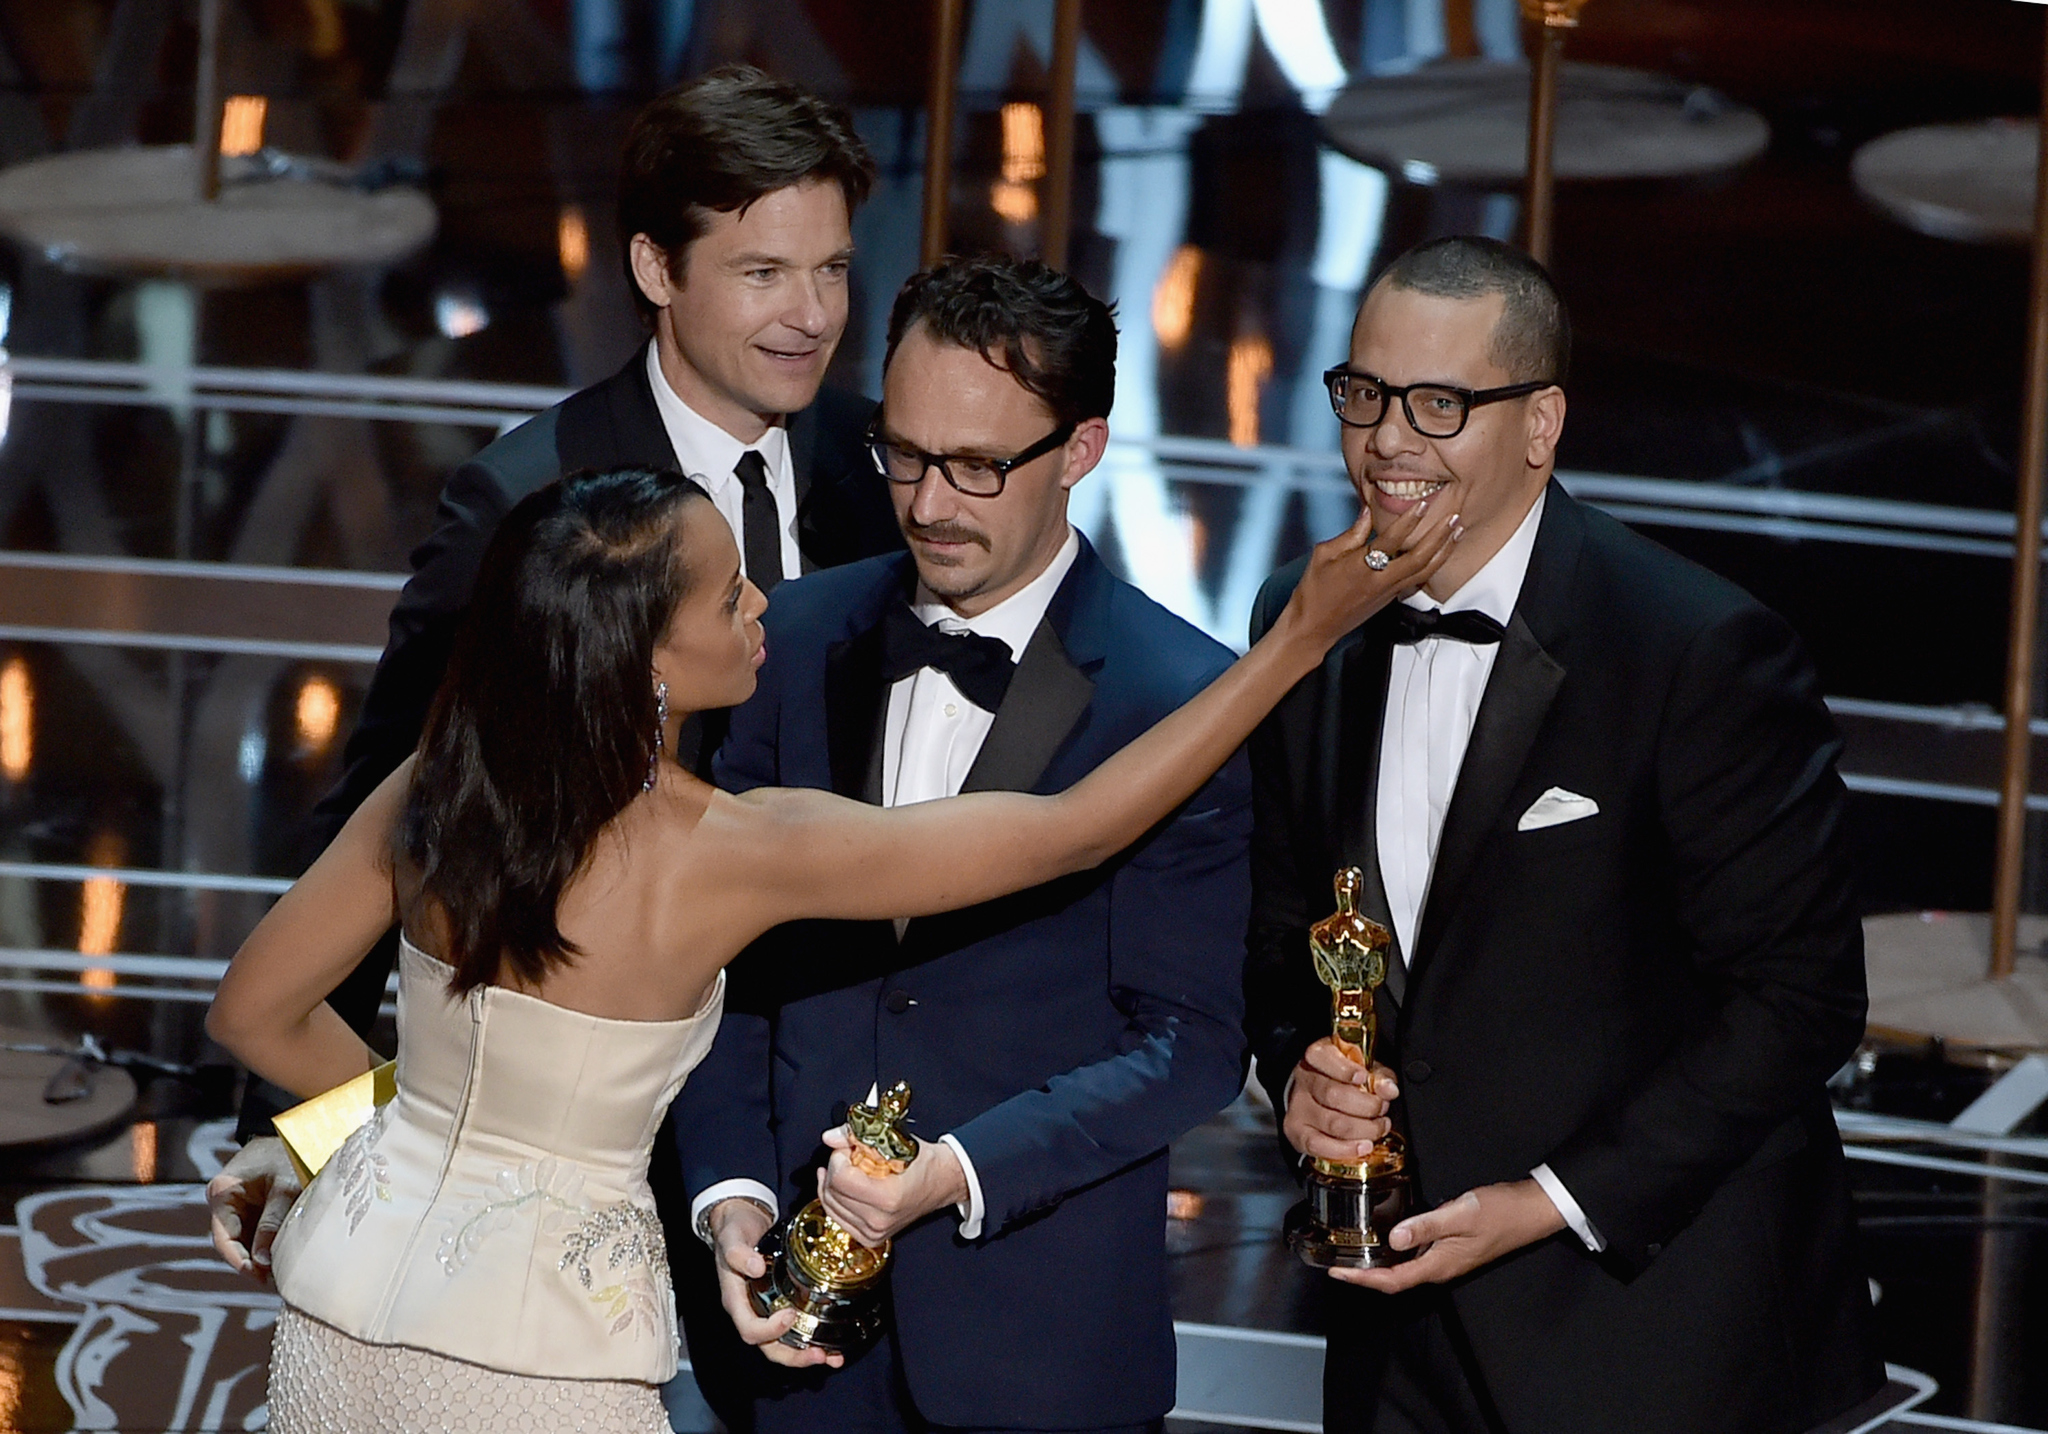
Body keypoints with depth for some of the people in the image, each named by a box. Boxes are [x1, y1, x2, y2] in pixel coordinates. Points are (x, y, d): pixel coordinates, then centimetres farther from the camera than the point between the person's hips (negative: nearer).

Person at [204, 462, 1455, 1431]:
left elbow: (256, 1013, 3)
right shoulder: (731, 854, -22)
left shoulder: (439, 795, -8)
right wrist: (1306, 635, -15)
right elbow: (1073, 831, -18)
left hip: (353, 1295, 5)